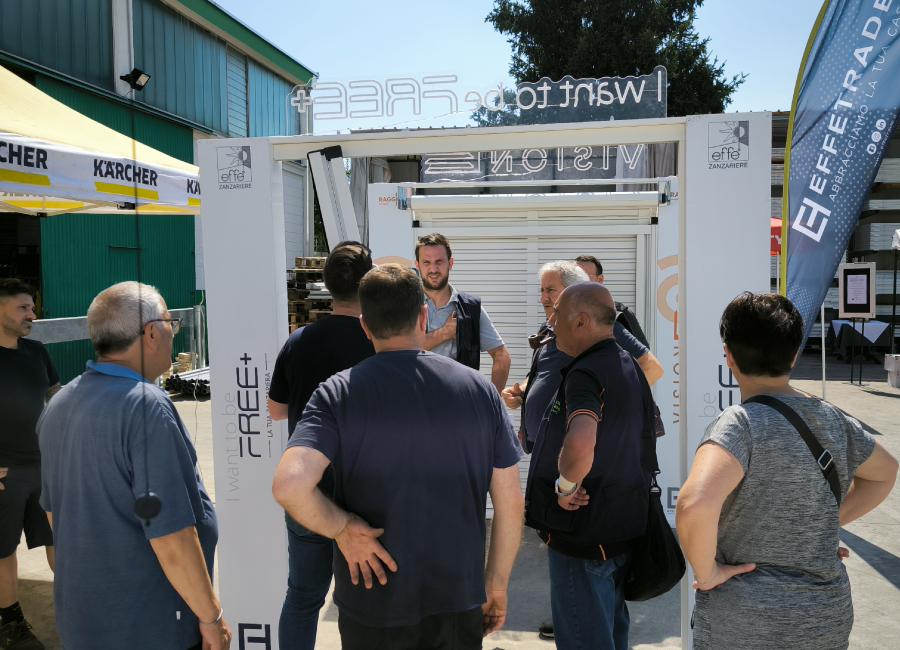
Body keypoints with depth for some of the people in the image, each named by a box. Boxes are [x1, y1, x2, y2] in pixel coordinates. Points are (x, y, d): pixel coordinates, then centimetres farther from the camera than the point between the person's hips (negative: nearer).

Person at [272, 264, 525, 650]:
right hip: (460, 602, 2)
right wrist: (497, 584, 9)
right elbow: (510, 502, -3)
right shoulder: (479, 388, -6)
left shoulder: (338, 394, -12)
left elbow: (289, 486, -28)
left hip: (374, 607, -2)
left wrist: (342, 528, -10)